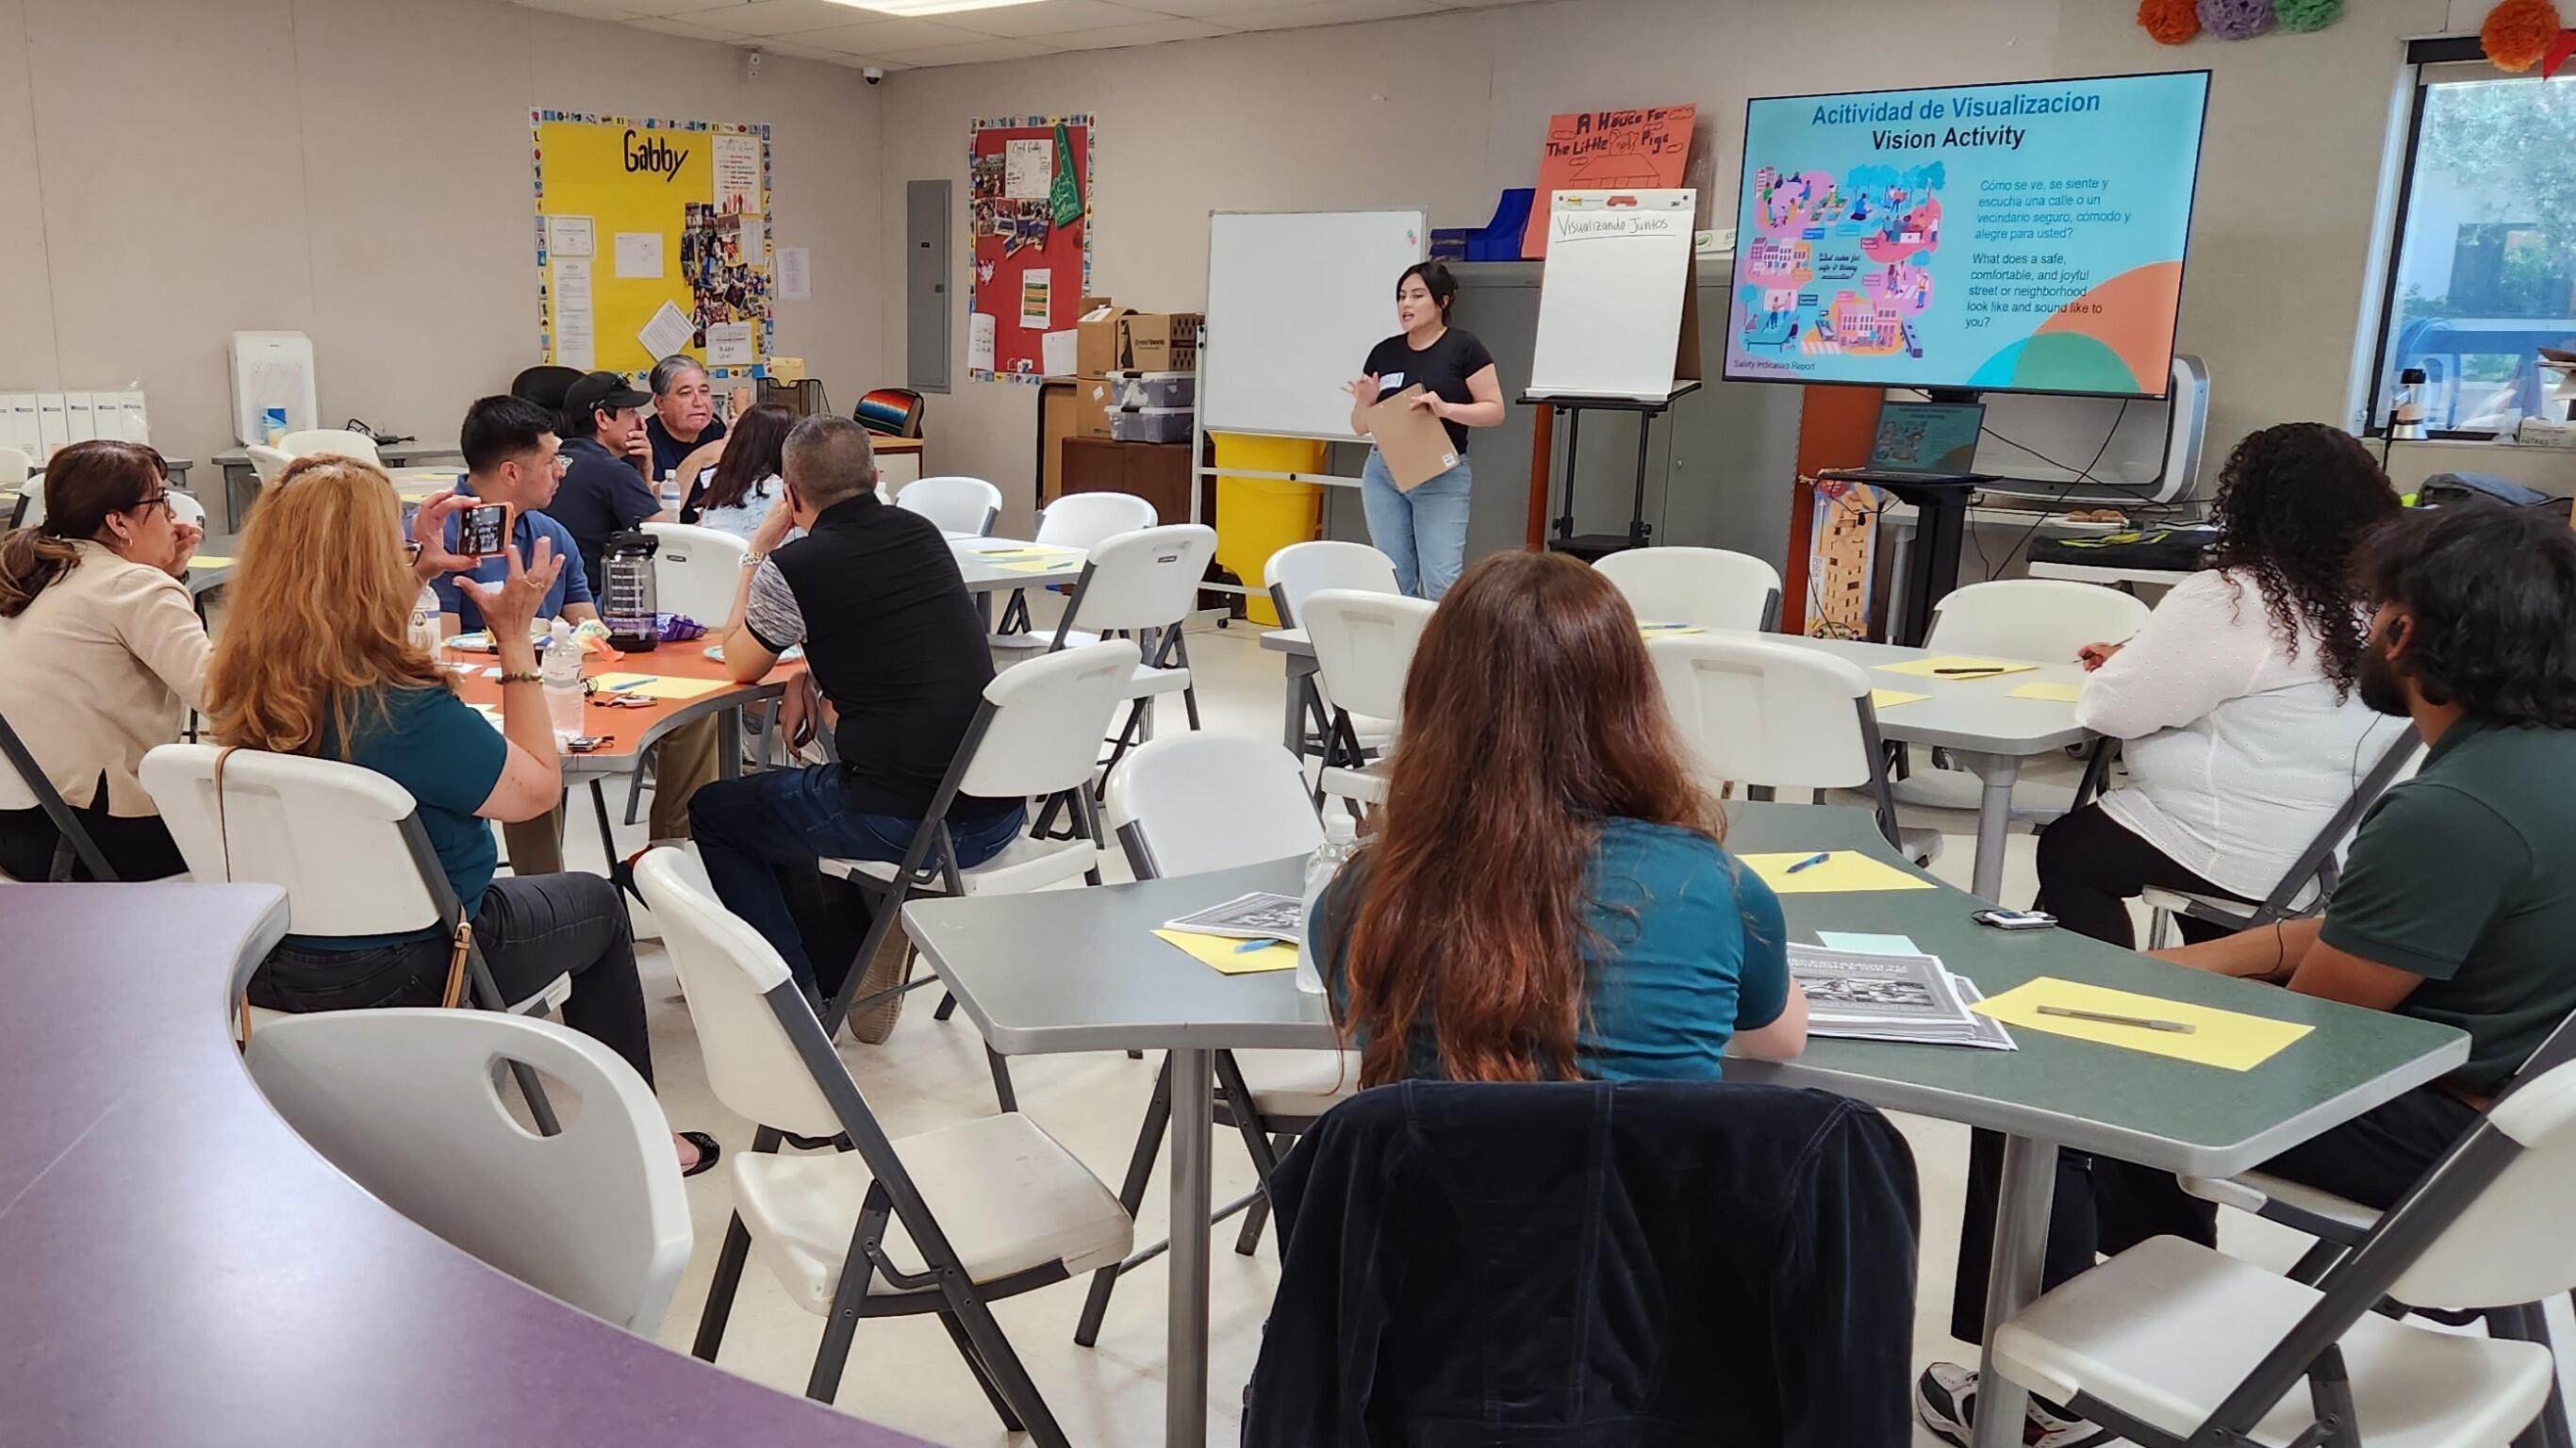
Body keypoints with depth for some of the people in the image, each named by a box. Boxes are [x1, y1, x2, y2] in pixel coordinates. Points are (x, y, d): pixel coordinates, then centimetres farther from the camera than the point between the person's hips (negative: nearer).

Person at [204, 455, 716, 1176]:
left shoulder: (242, 687, -11)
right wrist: (516, 638, -17)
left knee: (516, 887, 33)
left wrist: (420, 572, 10)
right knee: (598, 904, 20)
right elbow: (540, 787, -18)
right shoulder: (410, 710, -33)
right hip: (402, 976, -6)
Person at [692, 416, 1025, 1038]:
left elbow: (740, 666, 12)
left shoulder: (793, 567, -8)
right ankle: (867, 987, 35)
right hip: (1000, 810, 7)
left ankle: (797, 999, 20)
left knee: (715, 811, 19)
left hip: (906, 823, -7)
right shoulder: (922, 533, 10)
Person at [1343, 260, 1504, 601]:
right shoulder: (1383, 352, 7)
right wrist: (1365, 403, -10)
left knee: (1441, 580, -11)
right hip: (1383, 472, 4)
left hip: (1442, 475, -4)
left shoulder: (1464, 347, -4)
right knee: (1393, 577, 6)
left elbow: (1495, 410, -6)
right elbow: (1360, 427, 12)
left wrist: (1446, 409, -21)